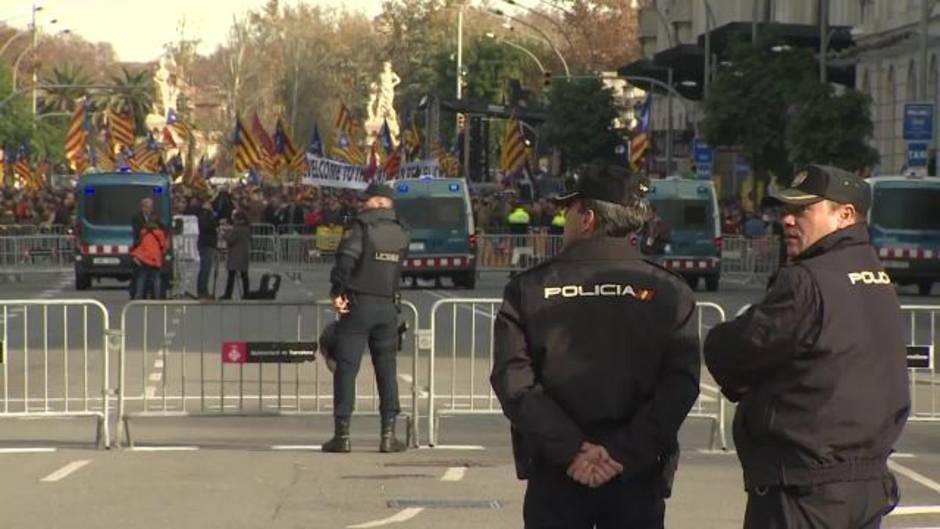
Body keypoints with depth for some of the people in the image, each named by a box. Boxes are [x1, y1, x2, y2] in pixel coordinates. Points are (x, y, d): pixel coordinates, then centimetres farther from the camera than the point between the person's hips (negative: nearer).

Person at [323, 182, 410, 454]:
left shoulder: (361, 226, -9)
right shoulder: (401, 233, 8)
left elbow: (346, 257, -21)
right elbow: (397, 270, 12)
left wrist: (337, 291, -15)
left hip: (358, 306, -4)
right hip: (388, 307, 4)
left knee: (346, 369, 0)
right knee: (387, 370, 10)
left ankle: (342, 434, -2)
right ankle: (388, 434, 6)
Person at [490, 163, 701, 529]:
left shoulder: (529, 289, 0)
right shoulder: (669, 293, 0)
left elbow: (513, 383, -9)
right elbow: (679, 387, -9)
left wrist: (571, 449, -12)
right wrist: (625, 454, -11)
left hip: (553, 480, 0)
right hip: (637, 480, 0)